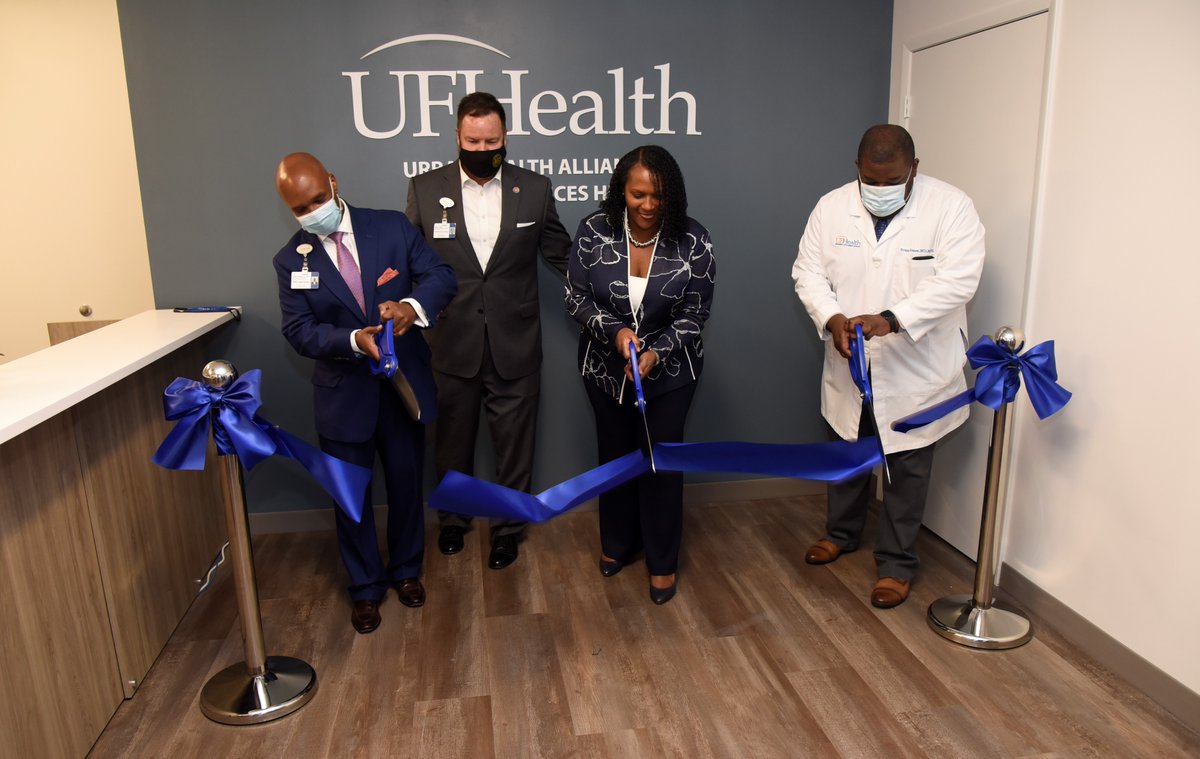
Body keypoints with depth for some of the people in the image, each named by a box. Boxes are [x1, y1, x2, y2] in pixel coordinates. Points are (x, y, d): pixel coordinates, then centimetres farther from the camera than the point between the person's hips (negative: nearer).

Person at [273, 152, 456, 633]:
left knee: (406, 484, 15)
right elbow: (300, 332, -9)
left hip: (404, 382, 0)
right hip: (344, 392, 0)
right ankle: (365, 587, 33)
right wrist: (354, 340, -27)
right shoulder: (291, 261, -4)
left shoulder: (392, 227, -6)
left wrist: (413, 305, -33)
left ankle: (405, 570, 40)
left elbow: (441, 275, -11)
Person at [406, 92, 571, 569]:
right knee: (453, 441, 19)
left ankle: (508, 527, 34)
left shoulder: (535, 189, -2)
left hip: (515, 346, 0)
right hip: (452, 345, 1)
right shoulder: (425, 189, -2)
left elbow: (561, 255, 7)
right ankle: (453, 518, 43)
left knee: (514, 445, 12)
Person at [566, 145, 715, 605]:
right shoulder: (594, 231, -15)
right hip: (606, 367, 2)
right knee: (615, 455, 17)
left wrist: (656, 352, -25)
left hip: (669, 370, -1)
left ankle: (662, 561, 24)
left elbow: (694, 314, -10)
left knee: (661, 461, 4)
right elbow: (576, 297, -7)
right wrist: (614, 330, -23)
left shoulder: (693, 241, -17)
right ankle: (617, 543, 39)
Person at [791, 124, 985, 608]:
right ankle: (841, 532, 44)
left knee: (907, 470, 9)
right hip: (850, 368, 3)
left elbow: (957, 281, -21)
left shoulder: (951, 207, -13)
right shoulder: (831, 207, -3)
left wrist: (890, 319, -34)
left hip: (916, 372, -3)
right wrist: (832, 319, -23)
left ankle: (897, 563, 26)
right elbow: (808, 273, -3)